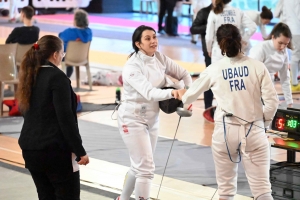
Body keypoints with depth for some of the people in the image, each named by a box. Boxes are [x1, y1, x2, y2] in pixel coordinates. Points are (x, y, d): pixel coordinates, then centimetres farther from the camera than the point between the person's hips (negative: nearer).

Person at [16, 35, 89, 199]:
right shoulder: (57, 77, -13)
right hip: (56, 149, -7)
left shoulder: (30, 76, 9)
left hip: (30, 149, 7)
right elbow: (66, 118, -17)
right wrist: (80, 151, -12)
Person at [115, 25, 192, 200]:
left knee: (141, 166, 19)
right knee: (146, 168, -12)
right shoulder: (132, 67, -24)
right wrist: (171, 93, -53)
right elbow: (149, 93, -36)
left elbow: (184, 74, 5)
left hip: (152, 119, 7)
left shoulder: (160, 58, -4)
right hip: (133, 120, -7)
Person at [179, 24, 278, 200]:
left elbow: (191, 95, 15)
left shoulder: (214, 69, 0)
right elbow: (272, 102, -7)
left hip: (225, 131, 1)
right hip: (253, 132, -1)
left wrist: (183, 97, 38)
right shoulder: (258, 66, -3)